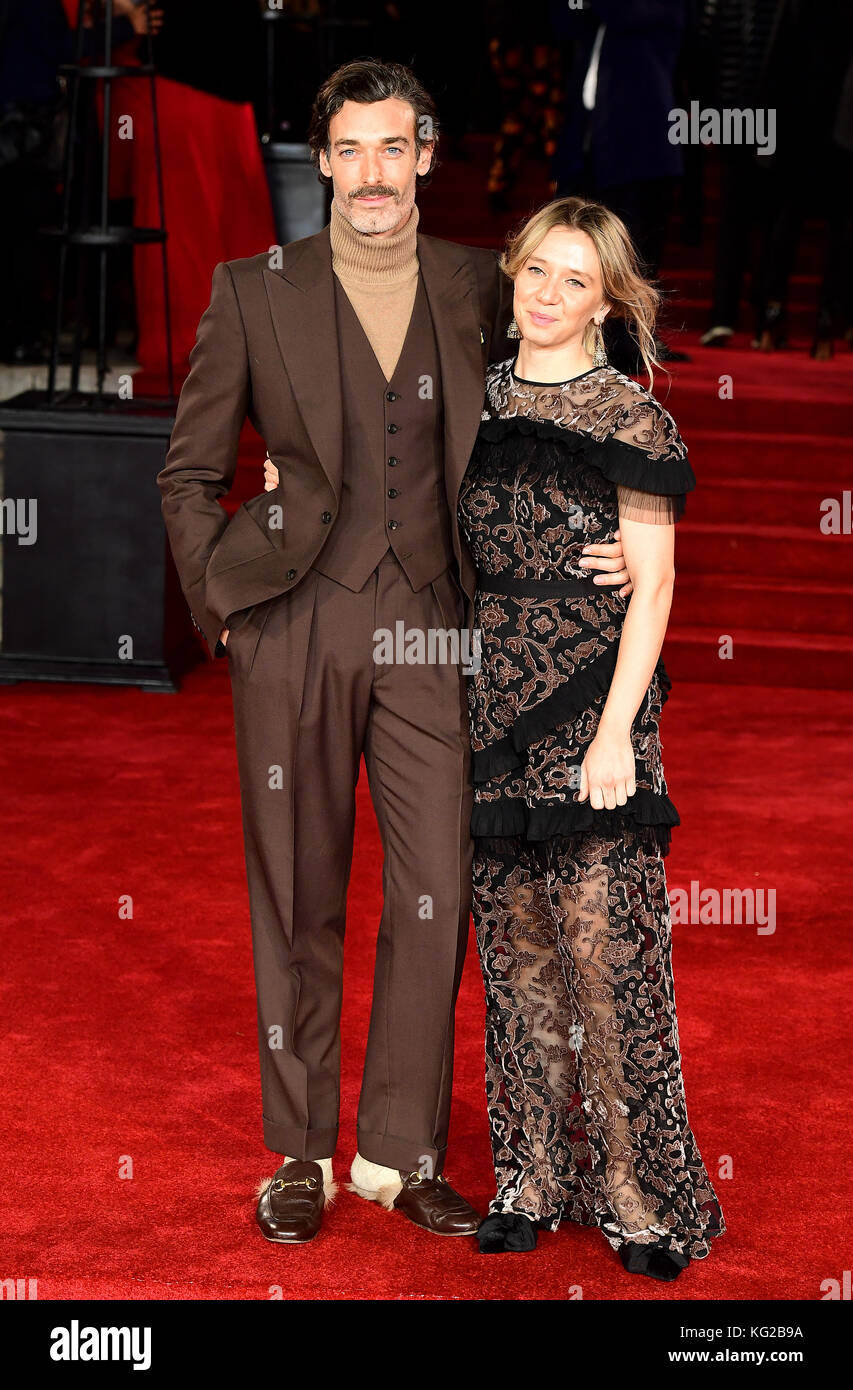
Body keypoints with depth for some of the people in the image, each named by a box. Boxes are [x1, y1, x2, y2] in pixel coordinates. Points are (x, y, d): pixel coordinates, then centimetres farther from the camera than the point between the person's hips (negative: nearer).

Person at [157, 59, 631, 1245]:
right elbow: (189, 471, 7)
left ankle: (402, 1150, 15)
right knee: (299, 901, 6)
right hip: (296, 629, -1)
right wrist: (221, 604, -1)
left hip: (431, 627, 2)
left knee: (436, 896, 1)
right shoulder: (254, 292, 2)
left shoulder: (478, 291, 8)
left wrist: (603, 545, 4)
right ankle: (301, 1153, 19)